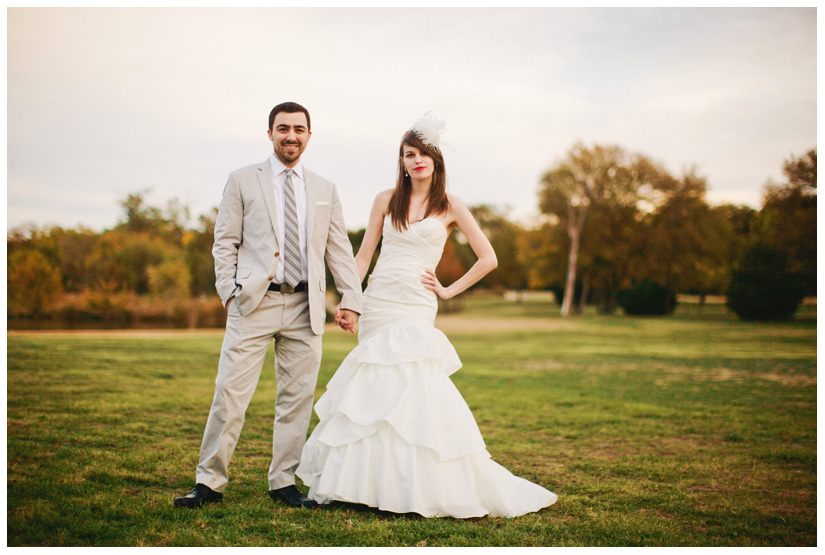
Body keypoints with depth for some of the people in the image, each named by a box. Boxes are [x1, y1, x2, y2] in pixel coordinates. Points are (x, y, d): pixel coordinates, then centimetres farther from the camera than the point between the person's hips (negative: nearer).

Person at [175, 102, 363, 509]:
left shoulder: (325, 191, 16)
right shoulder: (243, 181, 8)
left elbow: (339, 250, 13)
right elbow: (225, 242, 6)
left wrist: (351, 299, 4)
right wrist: (229, 291, -5)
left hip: (304, 307, 3)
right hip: (254, 303, -2)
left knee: (297, 397, 5)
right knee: (230, 393, -5)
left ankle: (284, 482, 18)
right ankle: (210, 482, 6)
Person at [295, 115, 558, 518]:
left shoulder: (450, 207, 3)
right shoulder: (386, 201, 10)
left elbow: (488, 259, 5)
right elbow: (363, 256, 9)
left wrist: (449, 290, 1)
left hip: (415, 311, -3)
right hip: (376, 305, 3)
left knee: (413, 392, -9)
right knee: (375, 392, 4)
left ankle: (425, 487, 2)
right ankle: (367, 483, 13)